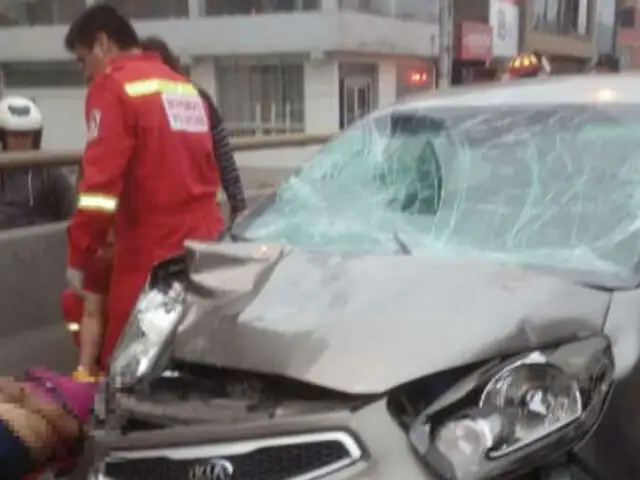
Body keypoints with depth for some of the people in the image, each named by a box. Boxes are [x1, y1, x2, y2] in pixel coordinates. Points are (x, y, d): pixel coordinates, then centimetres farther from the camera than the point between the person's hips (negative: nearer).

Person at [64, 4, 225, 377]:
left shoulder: (113, 86, -6)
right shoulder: (185, 87, 18)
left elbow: (102, 179, -15)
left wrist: (79, 255, -9)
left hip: (152, 250, -8)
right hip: (204, 240, 8)